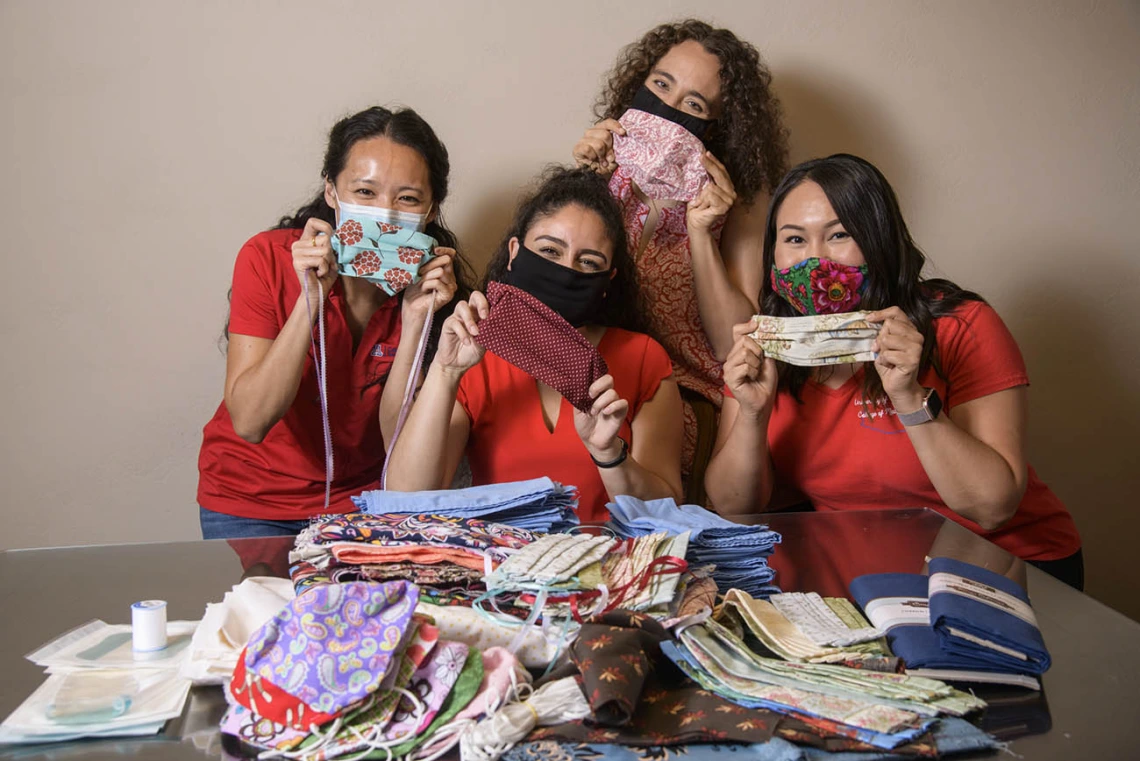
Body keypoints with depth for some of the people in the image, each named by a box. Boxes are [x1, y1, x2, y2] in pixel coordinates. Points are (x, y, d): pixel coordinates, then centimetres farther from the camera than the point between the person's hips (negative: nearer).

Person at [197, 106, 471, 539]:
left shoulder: (433, 282, -11)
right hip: (250, 499, -1)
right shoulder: (268, 258, -16)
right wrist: (311, 299, -31)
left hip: (361, 496, 2)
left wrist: (415, 318, -26)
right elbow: (249, 422, -22)